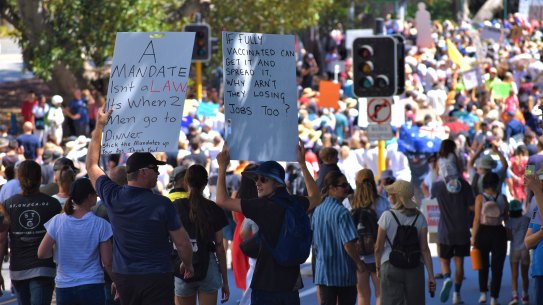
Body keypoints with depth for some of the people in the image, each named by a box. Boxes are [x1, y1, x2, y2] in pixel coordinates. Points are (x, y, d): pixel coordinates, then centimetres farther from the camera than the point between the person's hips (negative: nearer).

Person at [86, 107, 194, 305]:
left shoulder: (113, 197, -1)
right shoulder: (162, 205, -12)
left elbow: (91, 165, 16)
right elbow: (182, 243, -4)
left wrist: (99, 126, 22)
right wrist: (187, 264, 17)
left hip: (123, 276, 5)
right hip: (157, 278, -5)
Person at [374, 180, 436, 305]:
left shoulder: (387, 216, -7)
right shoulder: (419, 218, 2)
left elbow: (378, 248, -3)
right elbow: (424, 249, -1)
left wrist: (378, 268, 12)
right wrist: (431, 276, 1)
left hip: (390, 266, -3)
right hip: (415, 268, 3)